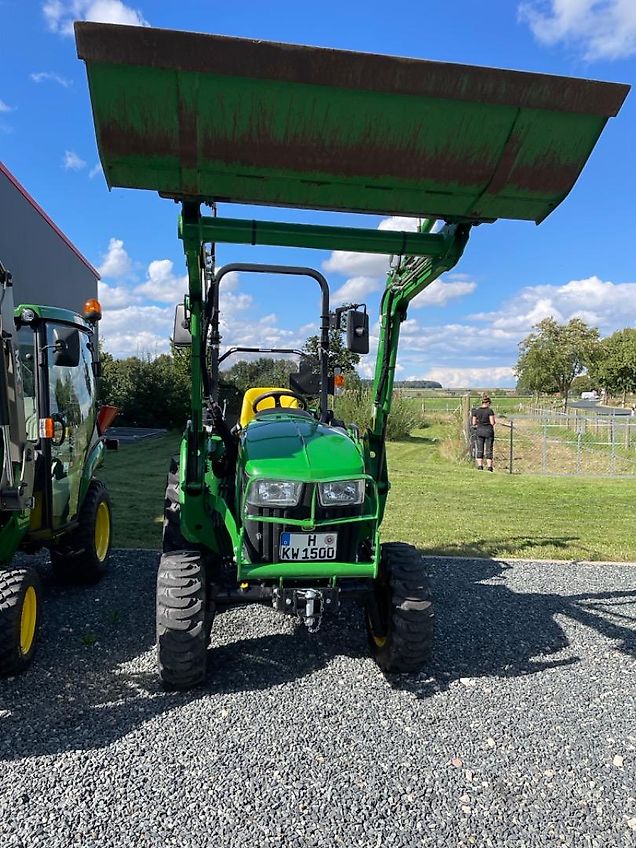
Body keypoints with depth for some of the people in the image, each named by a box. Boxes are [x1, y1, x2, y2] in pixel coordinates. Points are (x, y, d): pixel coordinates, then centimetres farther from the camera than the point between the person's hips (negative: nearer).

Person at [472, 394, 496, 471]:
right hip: (488, 431, -3)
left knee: (480, 450, 6)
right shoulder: (490, 411, -7)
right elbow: (492, 423, -10)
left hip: (479, 431, 3)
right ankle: (489, 467, 3)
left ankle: (480, 466, 1)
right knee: (489, 450, 3)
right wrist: (495, 422, 12)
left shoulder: (476, 411, 3)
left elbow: (474, 423, 4)